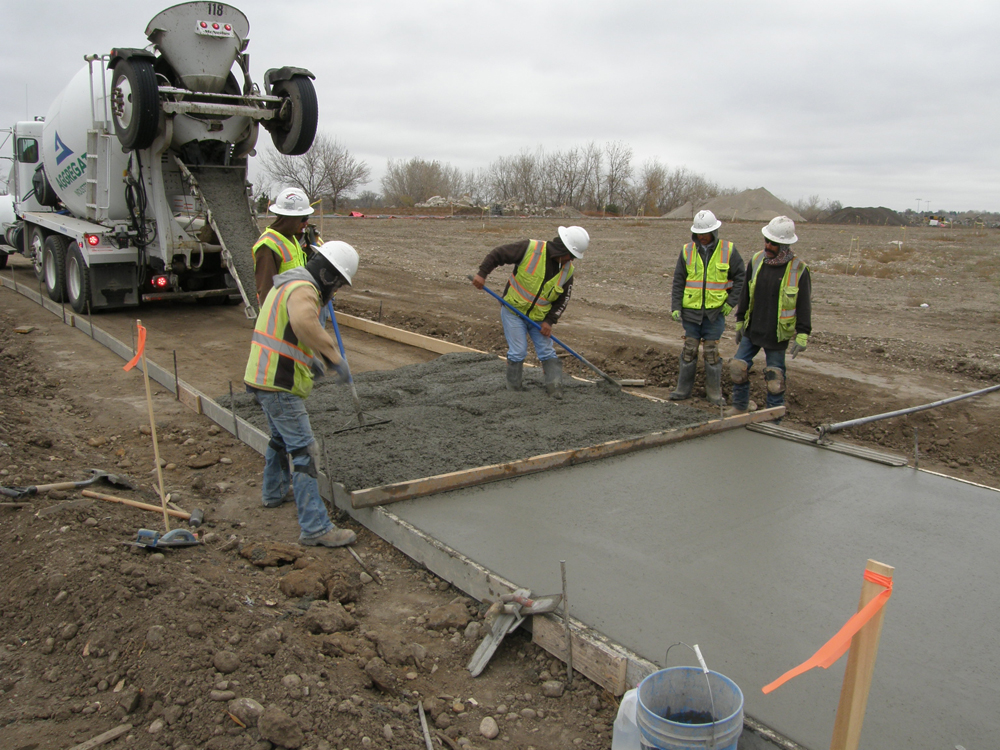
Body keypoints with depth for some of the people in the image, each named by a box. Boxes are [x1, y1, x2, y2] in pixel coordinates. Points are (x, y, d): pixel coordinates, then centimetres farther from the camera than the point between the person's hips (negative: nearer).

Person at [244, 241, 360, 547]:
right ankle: (315, 527, -8)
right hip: (279, 385, -11)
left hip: (264, 378, 11)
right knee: (303, 450, -9)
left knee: (281, 438, 30)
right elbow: (303, 322, -44)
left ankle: (274, 492, 51)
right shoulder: (303, 290, -19)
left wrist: (310, 358, 29)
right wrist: (334, 357, -40)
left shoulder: (289, 284, 15)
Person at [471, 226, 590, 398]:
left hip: (539, 317, 4)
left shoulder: (568, 270, -4)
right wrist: (482, 273, -23)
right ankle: (514, 391, 10)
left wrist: (550, 321, -8)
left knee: (547, 353, 4)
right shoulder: (530, 248, -18)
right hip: (513, 310, -4)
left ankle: (556, 391, 9)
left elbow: (563, 299, 3)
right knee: (518, 352, -5)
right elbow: (497, 254, -13)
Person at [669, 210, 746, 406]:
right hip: (691, 310, 1)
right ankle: (683, 389, 14)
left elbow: (741, 277, 5)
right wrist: (675, 307, -3)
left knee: (711, 351, 0)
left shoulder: (728, 250, 0)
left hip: (715, 311, -1)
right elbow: (678, 281, 5)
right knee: (689, 350, 4)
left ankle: (714, 391, 11)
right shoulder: (687, 251, 3)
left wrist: (731, 302, -3)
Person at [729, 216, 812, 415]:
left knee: (775, 379, 3)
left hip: (777, 335, -4)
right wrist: (740, 321, 15)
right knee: (738, 367, 6)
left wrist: (802, 335, -10)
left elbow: (804, 305, -6)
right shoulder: (756, 260, 2)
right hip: (751, 330, 4)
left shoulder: (798, 269, -10)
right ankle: (739, 407, 25)